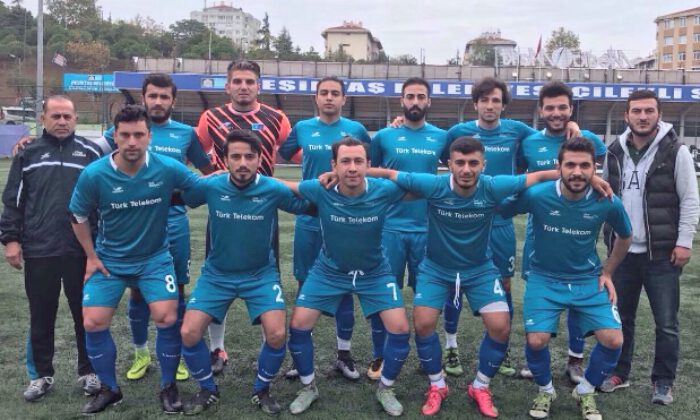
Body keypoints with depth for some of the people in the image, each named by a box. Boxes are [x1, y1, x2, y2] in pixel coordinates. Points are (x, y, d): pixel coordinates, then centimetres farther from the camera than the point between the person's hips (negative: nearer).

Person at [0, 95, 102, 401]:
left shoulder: (91, 153, 4)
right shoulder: (28, 153, 7)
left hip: (82, 250, -1)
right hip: (38, 251, 1)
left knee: (85, 315, 8)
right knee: (41, 317, 11)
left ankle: (88, 371, 23)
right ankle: (41, 375, 25)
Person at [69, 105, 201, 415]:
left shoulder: (168, 168, -18)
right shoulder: (94, 174, -17)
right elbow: (78, 216, 1)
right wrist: (92, 256, 1)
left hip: (155, 258, -1)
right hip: (109, 260, 1)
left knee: (167, 318, -13)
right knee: (93, 323, -3)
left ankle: (168, 386, 11)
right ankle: (109, 389, 21)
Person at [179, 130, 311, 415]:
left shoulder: (273, 189, -16)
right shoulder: (209, 186, -13)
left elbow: (310, 206, -1)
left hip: (261, 274, -1)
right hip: (216, 274, 1)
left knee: (277, 335, -17)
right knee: (189, 333, -10)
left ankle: (261, 390, 14)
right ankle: (208, 389, 19)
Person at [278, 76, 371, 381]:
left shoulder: (356, 129, 2)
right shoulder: (302, 128, 3)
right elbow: (280, 154, 16)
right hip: (309, 218, 1)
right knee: (306, 284, 8)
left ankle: (344, 353, 20)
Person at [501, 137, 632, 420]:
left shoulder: (608, 203, -13)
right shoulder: (536, 195, -21)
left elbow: (625, 237, 9)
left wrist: (607, 272, 8)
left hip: (589, 281, 2)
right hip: (544, 279, -2)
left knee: (613, 340, -10)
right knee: (536, 340, -15)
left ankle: (585, 391, 21)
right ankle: (545, 391, 19)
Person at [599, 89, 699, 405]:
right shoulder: (615, 152, 7)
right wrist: (608, 236, 10)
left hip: (662, 253, -4)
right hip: (623, 251, 4)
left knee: (666, 323, 4)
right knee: (621, 317, 13)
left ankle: (663, 382, 19)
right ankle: (618, 373, 28)